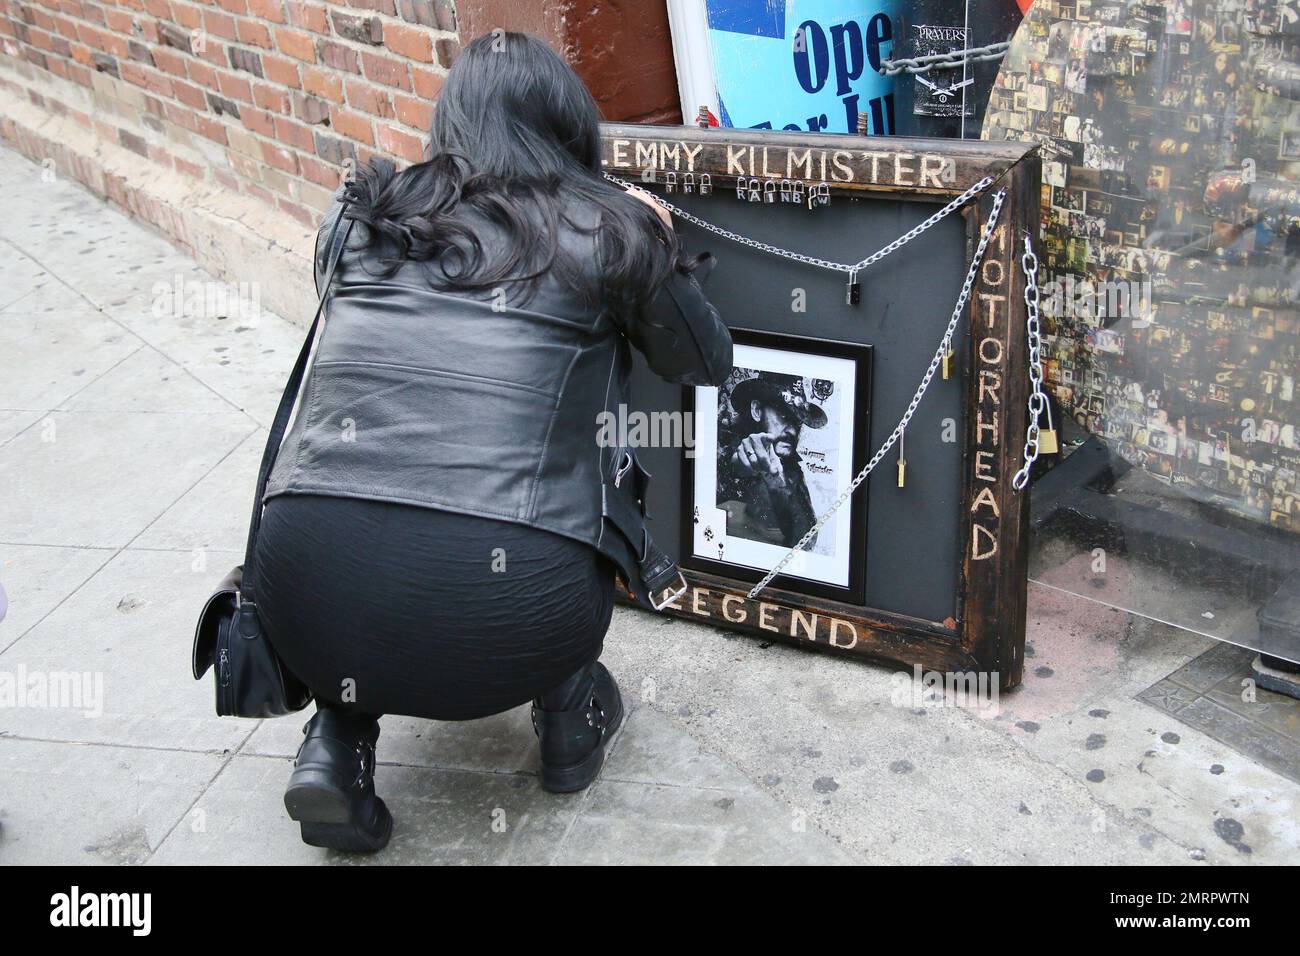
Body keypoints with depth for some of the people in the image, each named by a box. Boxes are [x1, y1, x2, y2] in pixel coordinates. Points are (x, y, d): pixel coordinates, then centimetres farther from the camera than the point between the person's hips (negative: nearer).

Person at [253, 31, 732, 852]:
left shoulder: (368, 212, 15)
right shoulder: (614, 228, 7)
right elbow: (707, 364, 23)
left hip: (308, 601, 2)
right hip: (504, 613, -2)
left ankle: (336, 738, 19)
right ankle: (568, 706, 27)